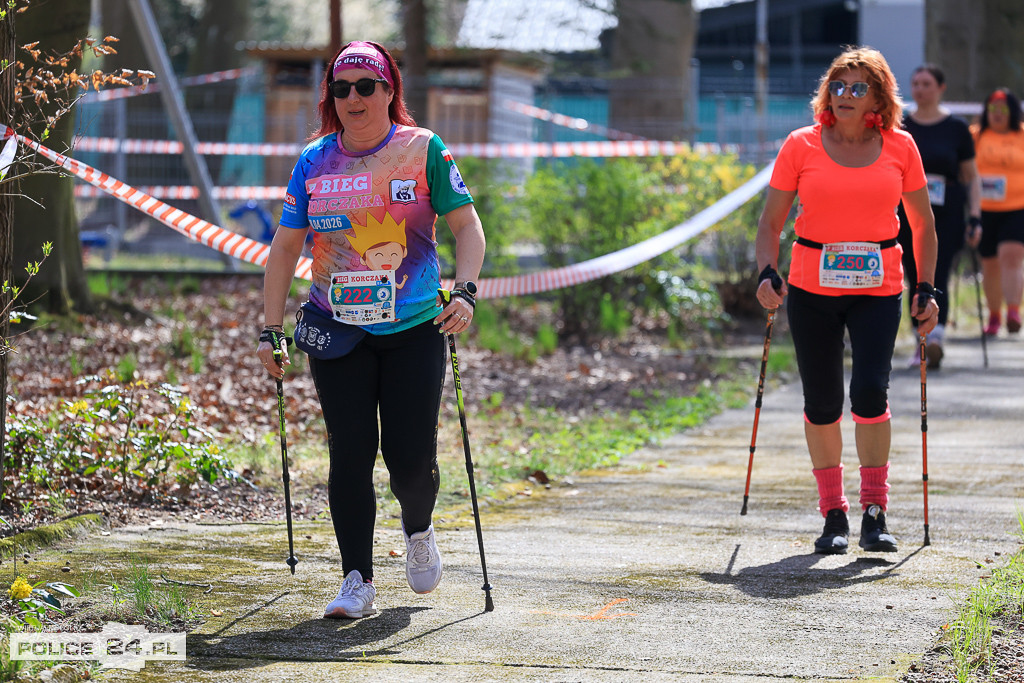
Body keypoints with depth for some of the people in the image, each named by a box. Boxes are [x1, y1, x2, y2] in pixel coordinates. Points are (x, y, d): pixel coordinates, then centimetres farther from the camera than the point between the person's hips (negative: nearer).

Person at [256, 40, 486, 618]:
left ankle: (418, 531, 28)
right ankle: (358, 581, 4)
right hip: (337, 331, 2)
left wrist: (466, 292, -18)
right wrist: (272, 331, 6)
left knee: (411, 456, -5)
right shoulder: (315, 160, 5)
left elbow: (467, 225, -1)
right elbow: (286, 248, 10)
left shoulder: (423, 149, -1)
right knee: (350, 455, -4)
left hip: (414, 328, -2)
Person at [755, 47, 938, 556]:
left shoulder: (900, 147, 2)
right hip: (812, 287, 1)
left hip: (878, 289, 0)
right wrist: (767, 274, -13)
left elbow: (922, 222, 10)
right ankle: (833, 515, 18)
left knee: (871, 391, -16)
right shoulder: (801, 146, 0)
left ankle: (875, 513, -3)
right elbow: (771, 221, 2)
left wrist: (926, 289, 3)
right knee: (822, 403, 3)